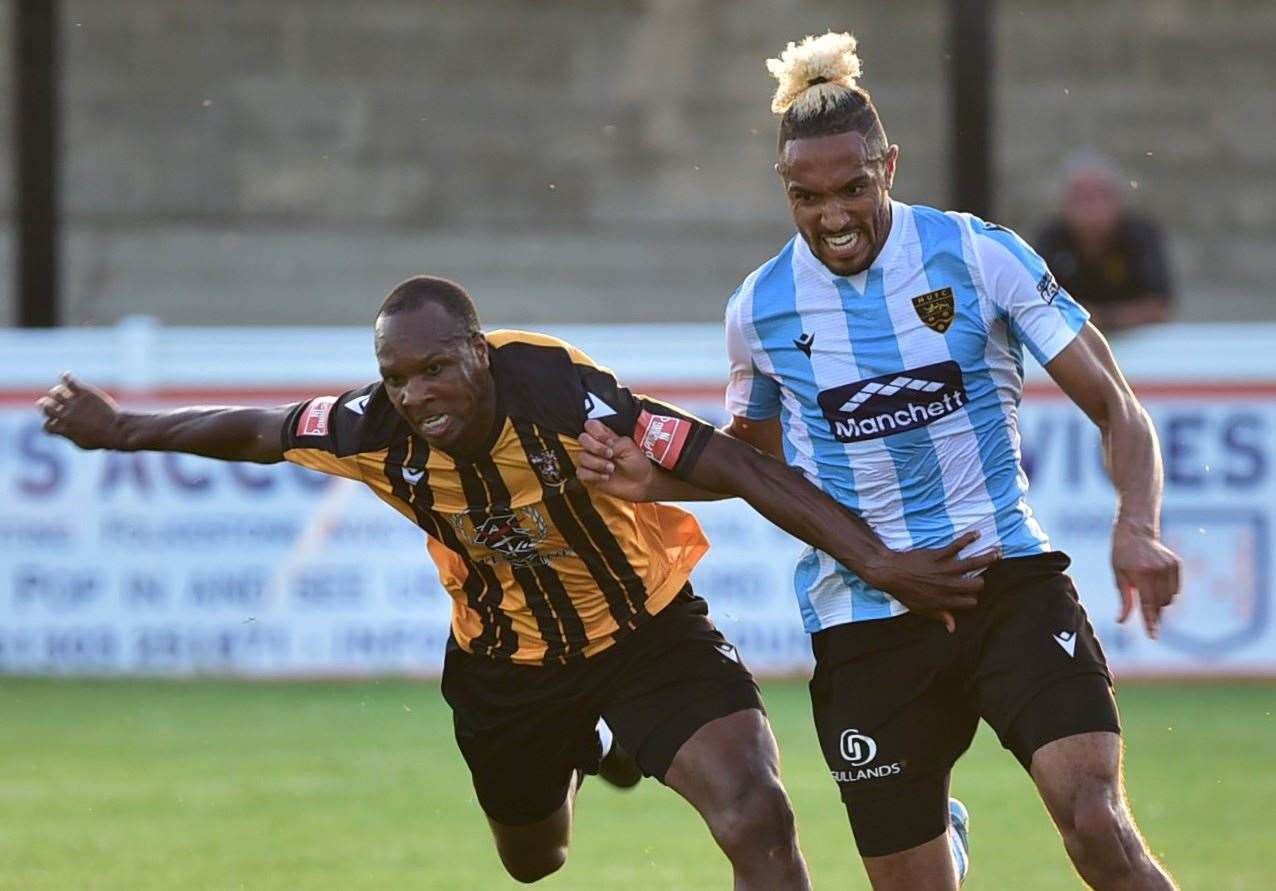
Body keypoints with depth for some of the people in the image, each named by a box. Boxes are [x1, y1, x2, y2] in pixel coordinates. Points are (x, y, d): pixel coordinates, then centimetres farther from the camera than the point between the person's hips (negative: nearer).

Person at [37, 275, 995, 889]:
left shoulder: (566, 399, -33)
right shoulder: (378, 431, -21)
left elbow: (739, 468, -33)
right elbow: (255, 431, 0)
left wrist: (874, 558, -39)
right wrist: (120, 428, 11)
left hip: (648, 631, -4)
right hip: (505, 659, 4)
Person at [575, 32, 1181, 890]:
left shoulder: (981, 256, -6)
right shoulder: (761, 307, 3)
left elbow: (1117, 408, -6)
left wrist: (1138, 528, -23)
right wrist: (652, 481, 5)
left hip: (1010, 583, -2)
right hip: (863, 618, 2)